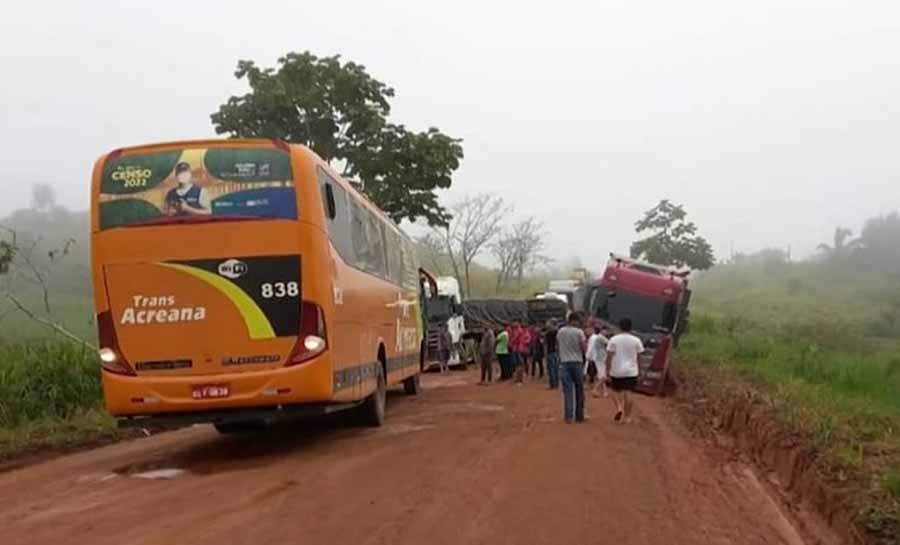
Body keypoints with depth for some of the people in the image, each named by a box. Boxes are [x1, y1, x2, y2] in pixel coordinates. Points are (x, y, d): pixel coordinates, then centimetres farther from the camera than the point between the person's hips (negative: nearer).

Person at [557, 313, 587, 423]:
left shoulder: (560, 332, 4)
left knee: (567, 390, 2)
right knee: (579, 390, 9)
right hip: (577, 362, -2)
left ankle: (568, 416, -4)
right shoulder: (579, 332, -7)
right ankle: (579, 416, 14)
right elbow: (584, 348, -7)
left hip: (564, 363, 2)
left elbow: (557, 346, 11)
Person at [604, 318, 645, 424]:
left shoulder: (613, 340, -4)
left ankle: (619, 408, -7)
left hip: (616, 371, -1)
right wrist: (639, 371, 13)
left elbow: (609, 357, -7)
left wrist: (608, 371, -2)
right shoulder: (636, 340, 0)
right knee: (628, 393, 4)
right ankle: (627, 417, 5)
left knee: (616, 391, 16)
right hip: (631, 371, 1)